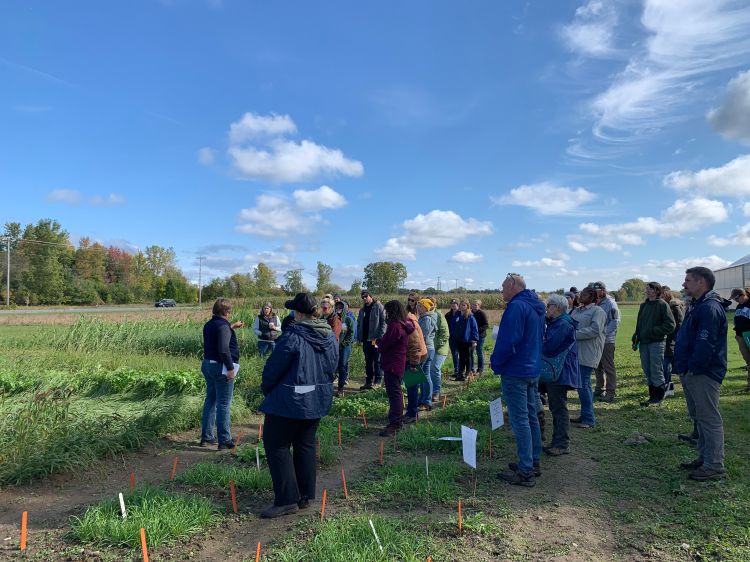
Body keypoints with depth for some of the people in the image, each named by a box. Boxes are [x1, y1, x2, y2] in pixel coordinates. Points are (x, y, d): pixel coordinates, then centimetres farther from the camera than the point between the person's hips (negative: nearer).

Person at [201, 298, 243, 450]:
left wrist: (232, 326, 32)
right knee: (223, 404, -2)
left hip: (208, 365, 9)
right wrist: (230, 368, -21)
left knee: (210, 401, 16)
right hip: (221, 368, -9)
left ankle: (207, 436, 24)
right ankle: (224, 440, 5)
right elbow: (224, 350, -27)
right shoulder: (223, 326, -19)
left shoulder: (209, 325, 10)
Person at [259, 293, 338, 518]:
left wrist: (266, 389, 5)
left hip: (290, 401, -7)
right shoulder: (330, 337, 2)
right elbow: (332, 367, 11)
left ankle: (286, 499, 4)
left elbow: (273, 368, -13)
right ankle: (306, 495, 25)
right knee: (306, 445, 18)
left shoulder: (292, 336, -20)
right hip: (319, 401, 8)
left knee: (277, 446, 4)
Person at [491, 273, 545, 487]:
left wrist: (495, 362, -9)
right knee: (531, 417, 16)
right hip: (533, 371, 10)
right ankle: (533, 463, 27)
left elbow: (508, 341, -24)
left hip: (515, 372, -10)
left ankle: (525, 472, -1)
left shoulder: (516, 307, -18)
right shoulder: (537, 307, 13)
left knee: (520, 420, -5)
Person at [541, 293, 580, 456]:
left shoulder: (563, 324, -18)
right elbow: (548, 344, 16)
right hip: (556, 372, 11)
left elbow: (548, 347, -23)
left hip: (561, 373, -11)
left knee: (559, 408, -4)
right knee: (556, 408, 15)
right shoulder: (556, 323, 17)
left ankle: (562, 444, 3)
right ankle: (557, 442, 24)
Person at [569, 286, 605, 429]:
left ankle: (589, 419, 3)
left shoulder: (597, 311, -8)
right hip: (575, 352, 8)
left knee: (583, 385, -7)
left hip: (587, 354, -8)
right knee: (582, 384, 15)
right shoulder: (576, 311, 17)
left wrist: (575, 334, -19)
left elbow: (595, 330, -20)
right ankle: (585, 415, 26)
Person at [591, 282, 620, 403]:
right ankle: (600, 389, 25)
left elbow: (615, 322, -14)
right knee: (598, 366, 14)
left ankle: (611, 393, 2)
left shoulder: (610, 303, -9)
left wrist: (603, 333, -19)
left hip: (607, 340, -7)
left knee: (608, 367, -4)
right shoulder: (595, 304, 12)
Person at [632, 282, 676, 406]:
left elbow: (670, 325, -11)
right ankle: (652, 397, 20)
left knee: (656, 371, -2)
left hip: (657, 342, -7)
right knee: (647, 371, 10)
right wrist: (636, 338, 12)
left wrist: (653, 331, -16)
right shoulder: (644, 305, 14)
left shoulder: (662, 305, -7)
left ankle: (659, 398, 9)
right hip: (644, 342, 7)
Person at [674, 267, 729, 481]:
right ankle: (704, 458, 29)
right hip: (692, 373, 11)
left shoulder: (710, 307, -19)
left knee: (709, 418, -3)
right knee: (700, 416, 18)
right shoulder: (699, 305, 16)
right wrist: (685, 367, 16)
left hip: (703, 374, -11)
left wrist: (693, 367, -18)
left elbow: (706, 343, -25)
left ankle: (714, 466, 6)